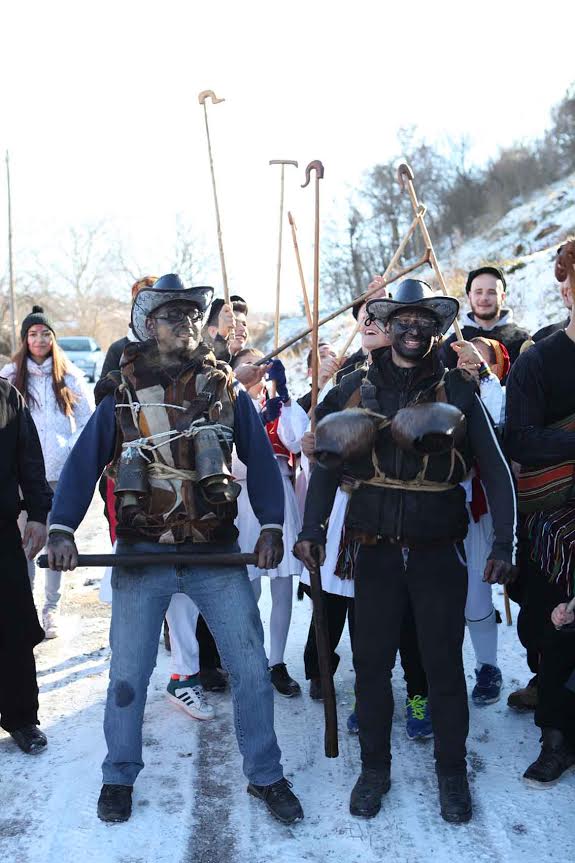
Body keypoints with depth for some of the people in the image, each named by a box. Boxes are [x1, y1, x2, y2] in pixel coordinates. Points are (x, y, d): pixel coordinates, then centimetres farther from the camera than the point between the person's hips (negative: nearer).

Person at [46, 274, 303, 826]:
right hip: (141, 554, 0)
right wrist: (61, 529, -16)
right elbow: (83, 464, -3)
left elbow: (261, 460, 4)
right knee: (128, 674, 7)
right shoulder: (122, 396, 2)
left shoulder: (226, 391, 5)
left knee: (250, 666, 1)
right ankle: (119, 778, 27)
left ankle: (265, 776, 18)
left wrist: (270, 527, -7)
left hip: (218, 555, 1)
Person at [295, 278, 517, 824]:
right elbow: (328, 463, 4)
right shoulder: (357, 389, 3)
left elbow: (495, 470, 0)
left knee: (444, 664, 7)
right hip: (376, 550, 1)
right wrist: (311, 529, -8)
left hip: (439, 552, -1)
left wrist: (503, 543, -9)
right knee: (371, 662, 8)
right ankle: (374, 768, 26)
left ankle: (451, 772, 25)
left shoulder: (458, 391, 0)